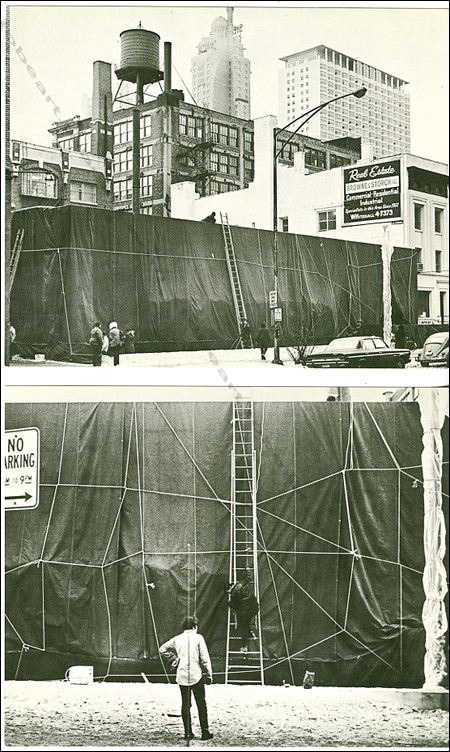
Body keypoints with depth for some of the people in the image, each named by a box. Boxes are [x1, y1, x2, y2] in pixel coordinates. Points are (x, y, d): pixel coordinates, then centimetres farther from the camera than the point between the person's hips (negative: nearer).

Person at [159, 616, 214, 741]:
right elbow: (205, 659, -7)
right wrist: (209, 675, -1)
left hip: (181, 676, 4)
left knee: (185, 704, 10)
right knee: (201, 704, 4)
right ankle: (205, 732, 4)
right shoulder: (198, 638, -5)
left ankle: (188, 732, 11)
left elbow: (162, 649, 11)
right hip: (196, 675, -4)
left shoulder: (177, 639, 7)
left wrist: (173, 659, 13)